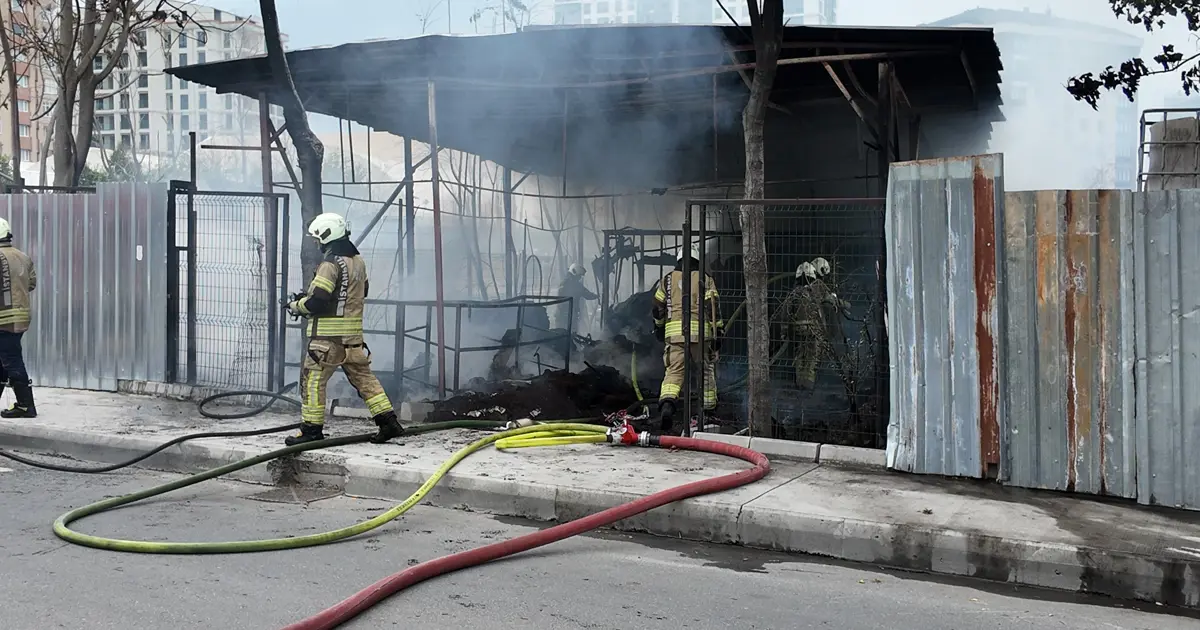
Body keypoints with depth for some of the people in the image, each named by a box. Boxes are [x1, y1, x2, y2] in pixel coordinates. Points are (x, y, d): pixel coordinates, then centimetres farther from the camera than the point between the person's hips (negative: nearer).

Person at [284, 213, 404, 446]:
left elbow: (317, 301, -20)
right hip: (353, 335, 8)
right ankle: (388, 422, 11)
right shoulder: (358, 261, 9)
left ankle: (312, 429, 7)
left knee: (313, 379, 2)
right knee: (363, 377, 13)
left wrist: (295, 305, 1)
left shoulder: (331, 264, -17)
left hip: (328, 335, -8)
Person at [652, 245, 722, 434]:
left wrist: (659, 328, 33)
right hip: (700, 330, -1)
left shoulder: (667, 280, 15)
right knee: (707, 369, 15)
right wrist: (718, 332, 1)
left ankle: (667, 404, -30)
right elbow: (712, 307, 0)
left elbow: (658, 307, 17)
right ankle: (709, 408, 22)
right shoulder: (705, 279, 9)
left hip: (674, 331, 1)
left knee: (674, 371, -6)